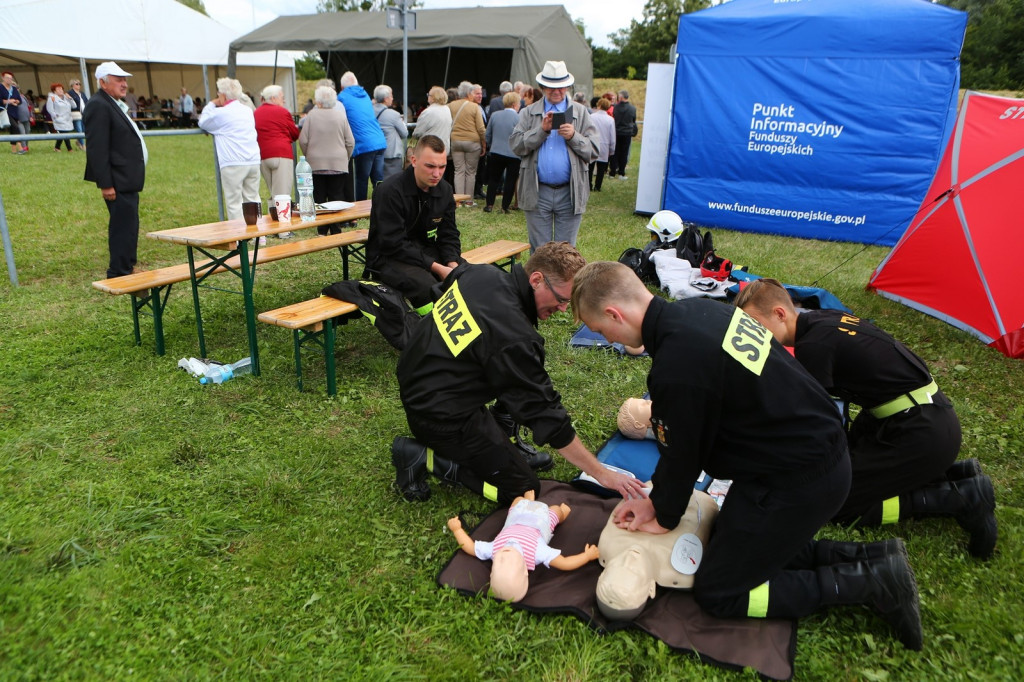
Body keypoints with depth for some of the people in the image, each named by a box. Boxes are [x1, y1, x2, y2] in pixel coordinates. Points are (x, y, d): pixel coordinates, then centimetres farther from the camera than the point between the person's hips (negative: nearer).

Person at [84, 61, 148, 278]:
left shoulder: (114, 105, 18)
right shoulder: (99, 106, -15)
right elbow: (96, 149, -21)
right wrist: (105, 184, -24)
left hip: (127, 179, 11)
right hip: (118, 181, -11)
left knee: (127, 227, 17)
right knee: (123, 227, -8)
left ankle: (126, 269, 28)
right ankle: (119, 274, -2)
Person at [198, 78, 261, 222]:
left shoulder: (221, 113, -5)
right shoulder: (248, 110, 15)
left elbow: (202, 123, 12)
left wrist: (211, 104, 21)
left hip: (233, 164, -6)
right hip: (254, 162, 6)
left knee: (234, 203, -1)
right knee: (253, 199, 11)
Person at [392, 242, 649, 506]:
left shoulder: (481, 273, -6)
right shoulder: (515, 338, -30)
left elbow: (448, 281, 21)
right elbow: (547, 417, -23)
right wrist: (602, 474, -14)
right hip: (440, 415, -9)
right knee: (523, 490, 1)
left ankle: (505, 447, 17)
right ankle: (424, 458, -2)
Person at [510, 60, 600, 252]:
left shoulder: (581, 112, 10)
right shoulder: (529, 113, 10)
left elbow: (594, 150, 2)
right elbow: (515, 145, -3)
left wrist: (574, 136, -14)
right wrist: (542, 130, -12)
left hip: (569, 193, 0)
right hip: (538, 193, 0)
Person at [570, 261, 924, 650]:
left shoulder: (676, 366, -29)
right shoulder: (697, 310, 0)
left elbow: (681, 455, -12)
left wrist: (665, 518, 7)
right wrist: (656, 498, 13)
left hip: (796, 482, -9)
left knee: (716, 593, 7)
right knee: (741, 543, 25)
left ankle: (866, 583, 4)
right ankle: (866, 558, 18)